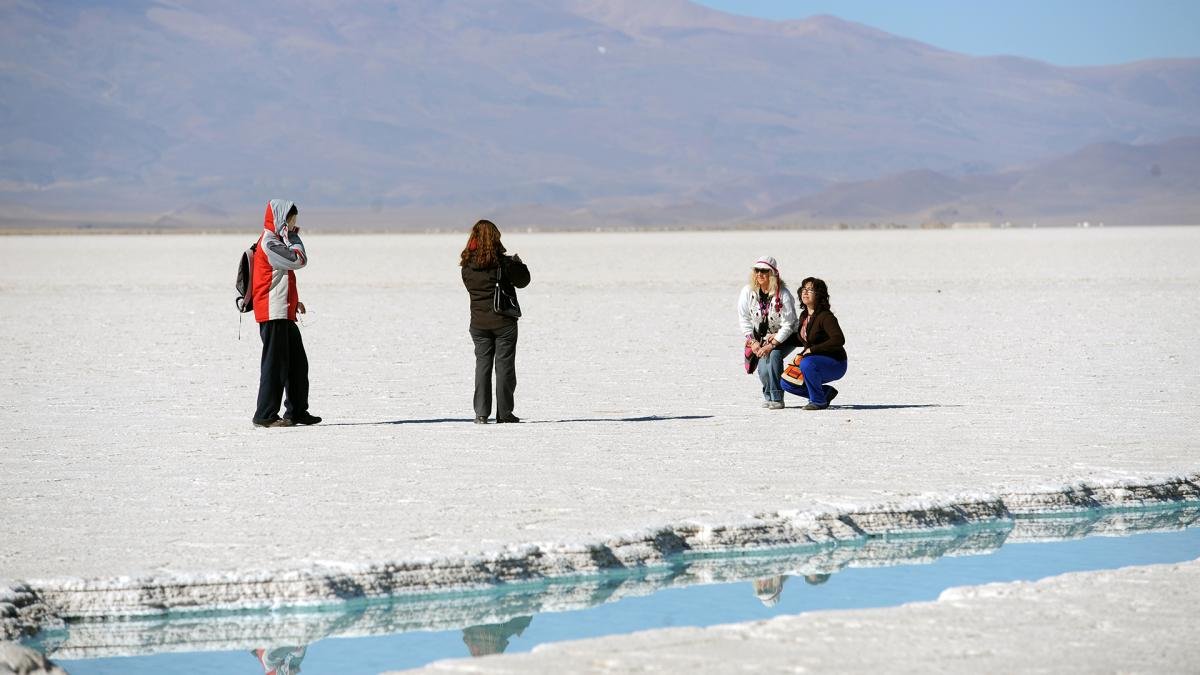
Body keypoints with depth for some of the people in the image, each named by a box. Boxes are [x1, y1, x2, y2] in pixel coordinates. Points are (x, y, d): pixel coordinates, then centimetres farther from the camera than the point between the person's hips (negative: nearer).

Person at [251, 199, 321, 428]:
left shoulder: (276, 241, 20)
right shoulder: (269, 243, -13)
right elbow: (299, 260, -20)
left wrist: (294, 301, 18)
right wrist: (293, 237, -7)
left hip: (284, 314, 10)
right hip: (272, 314, -10)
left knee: (298, 362, 13)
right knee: (275, 363, -8)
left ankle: (297, 411, 19)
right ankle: (265, 415, -5)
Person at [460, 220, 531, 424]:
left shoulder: (467, 264, -1)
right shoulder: (501, 262, -13)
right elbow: (522, 281, -3)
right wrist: (519, 263, 17)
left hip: (479, 323, 3)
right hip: (503, 321, -3)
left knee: (482, 364, 9)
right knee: (504, 365, 4)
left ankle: (481, 413, 3)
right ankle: (504, 413, 6)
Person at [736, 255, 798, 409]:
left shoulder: (783, 294, -20)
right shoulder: (748, 292, -8)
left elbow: (787, 325, -20)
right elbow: (744, 319, -3)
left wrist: (771, 345, -26)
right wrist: (753, 342, -12)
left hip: (784, 338, -3)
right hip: (761, 338, 3)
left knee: (774, 355, -30)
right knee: (763, 367, -18)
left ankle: (777, 398, -24)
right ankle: (768, 396, 10)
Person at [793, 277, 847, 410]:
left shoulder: (825, 316, -19)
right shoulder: (804, 316, 7)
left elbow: (839, 340, -32)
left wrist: (812, 350, -29)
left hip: (835, 364, -9)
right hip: (814, 361, 9)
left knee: (807, 364, -36)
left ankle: (818, 400, -15)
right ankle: (826, 392, 14)